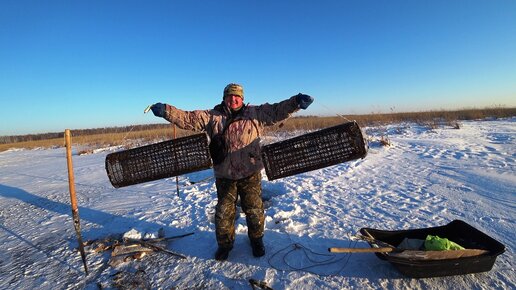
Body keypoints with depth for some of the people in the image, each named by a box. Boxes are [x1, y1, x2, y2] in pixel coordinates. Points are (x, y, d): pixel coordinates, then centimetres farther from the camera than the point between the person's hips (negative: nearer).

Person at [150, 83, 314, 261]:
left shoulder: (255, 113, 2)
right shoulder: (211, 116, 3)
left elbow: (277, 111, -2)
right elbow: (188, 119, -2)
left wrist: (296, 102, -15)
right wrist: (165, 111, -12)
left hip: (250, 173, 0)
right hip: (224, 175, 1)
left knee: (254, 209, 11)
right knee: (224, 211, 12)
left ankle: (256, 240, 36)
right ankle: (224, 243, 35)